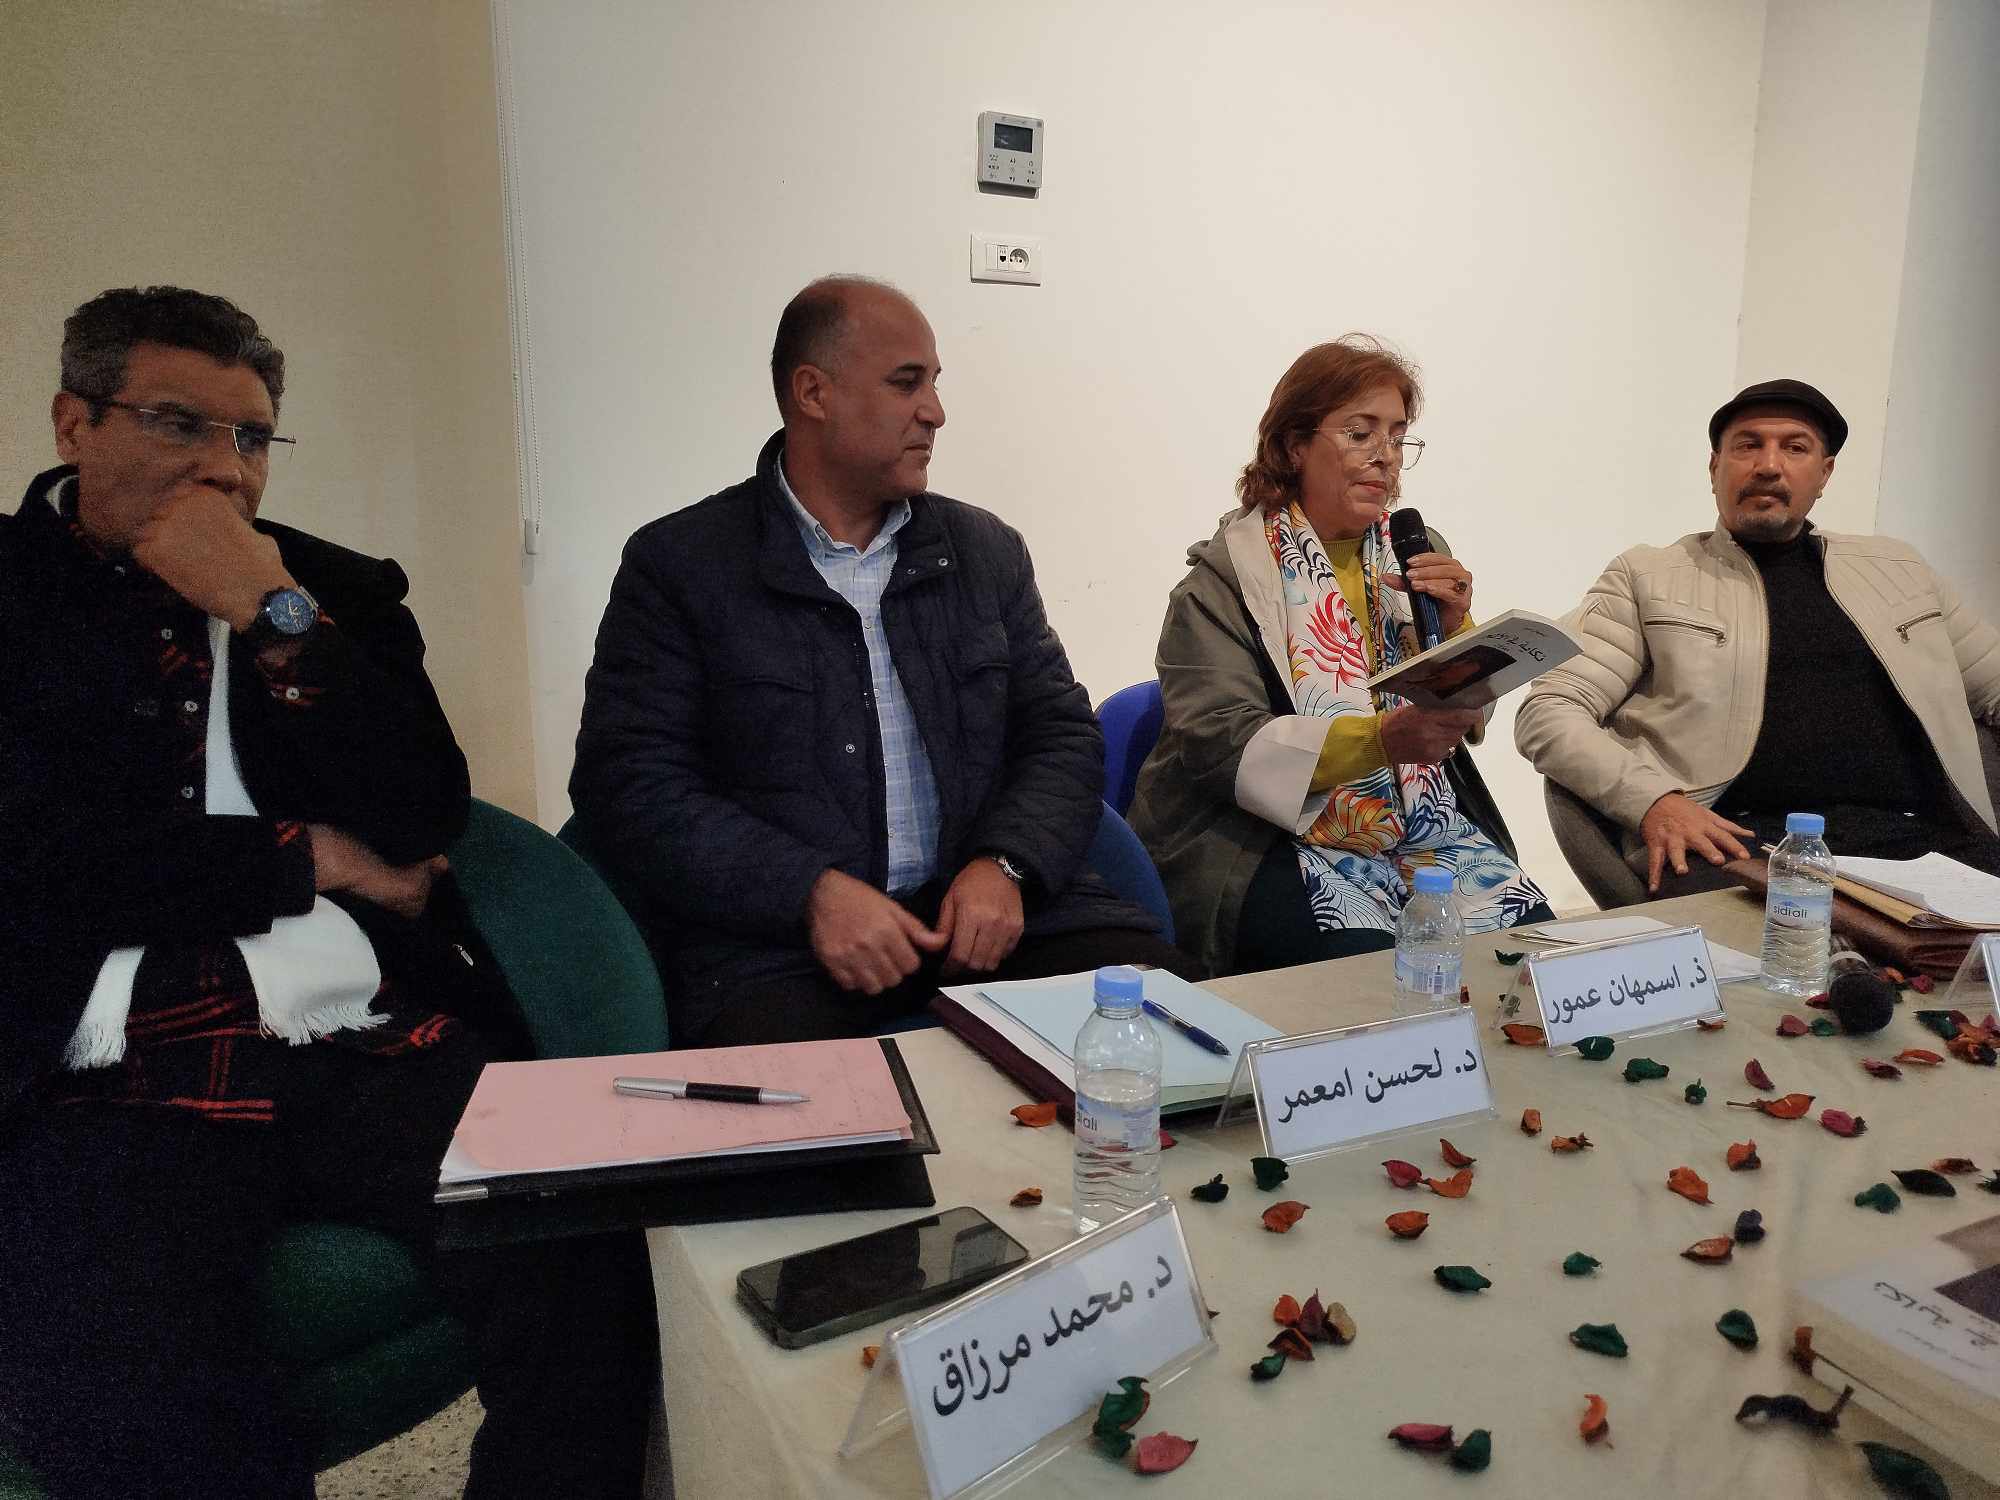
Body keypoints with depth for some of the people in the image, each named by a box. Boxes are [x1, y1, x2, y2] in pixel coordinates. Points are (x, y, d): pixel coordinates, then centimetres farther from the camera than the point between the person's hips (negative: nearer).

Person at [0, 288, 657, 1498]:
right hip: (118, 1090, -2)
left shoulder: (337, 593, 19)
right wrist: (313, 860, 0)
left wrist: (275, 617, -1)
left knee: (588, 1263, -25)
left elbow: (424, 818, 6)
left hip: (382, 1053, 3)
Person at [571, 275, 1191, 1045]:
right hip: (779, 943, -4)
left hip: (993, 911, 5)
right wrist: (813, 892, -18)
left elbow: (1063, 735, 12)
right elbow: (632, 787, -5)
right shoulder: (677, 563, 2)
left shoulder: (987, 550, 15)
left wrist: (1007, 866, -9)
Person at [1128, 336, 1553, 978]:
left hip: (1421, 824, 6)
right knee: (1365, 952, -30)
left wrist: (1453, 625, -7)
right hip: (1271, 837, -5)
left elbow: (1470, 719, 14)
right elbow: (1220, 743, -16)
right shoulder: (1227, 575, -4)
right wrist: (1381, 738, -29)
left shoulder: (1416, 555, 14)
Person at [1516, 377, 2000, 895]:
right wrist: (1654, 800, -14)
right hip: (1740, 839, -3)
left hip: (1925, 837, 4)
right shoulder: (1646, 576, 12)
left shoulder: (1896, 566, 26)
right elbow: (1547, 715, 3)